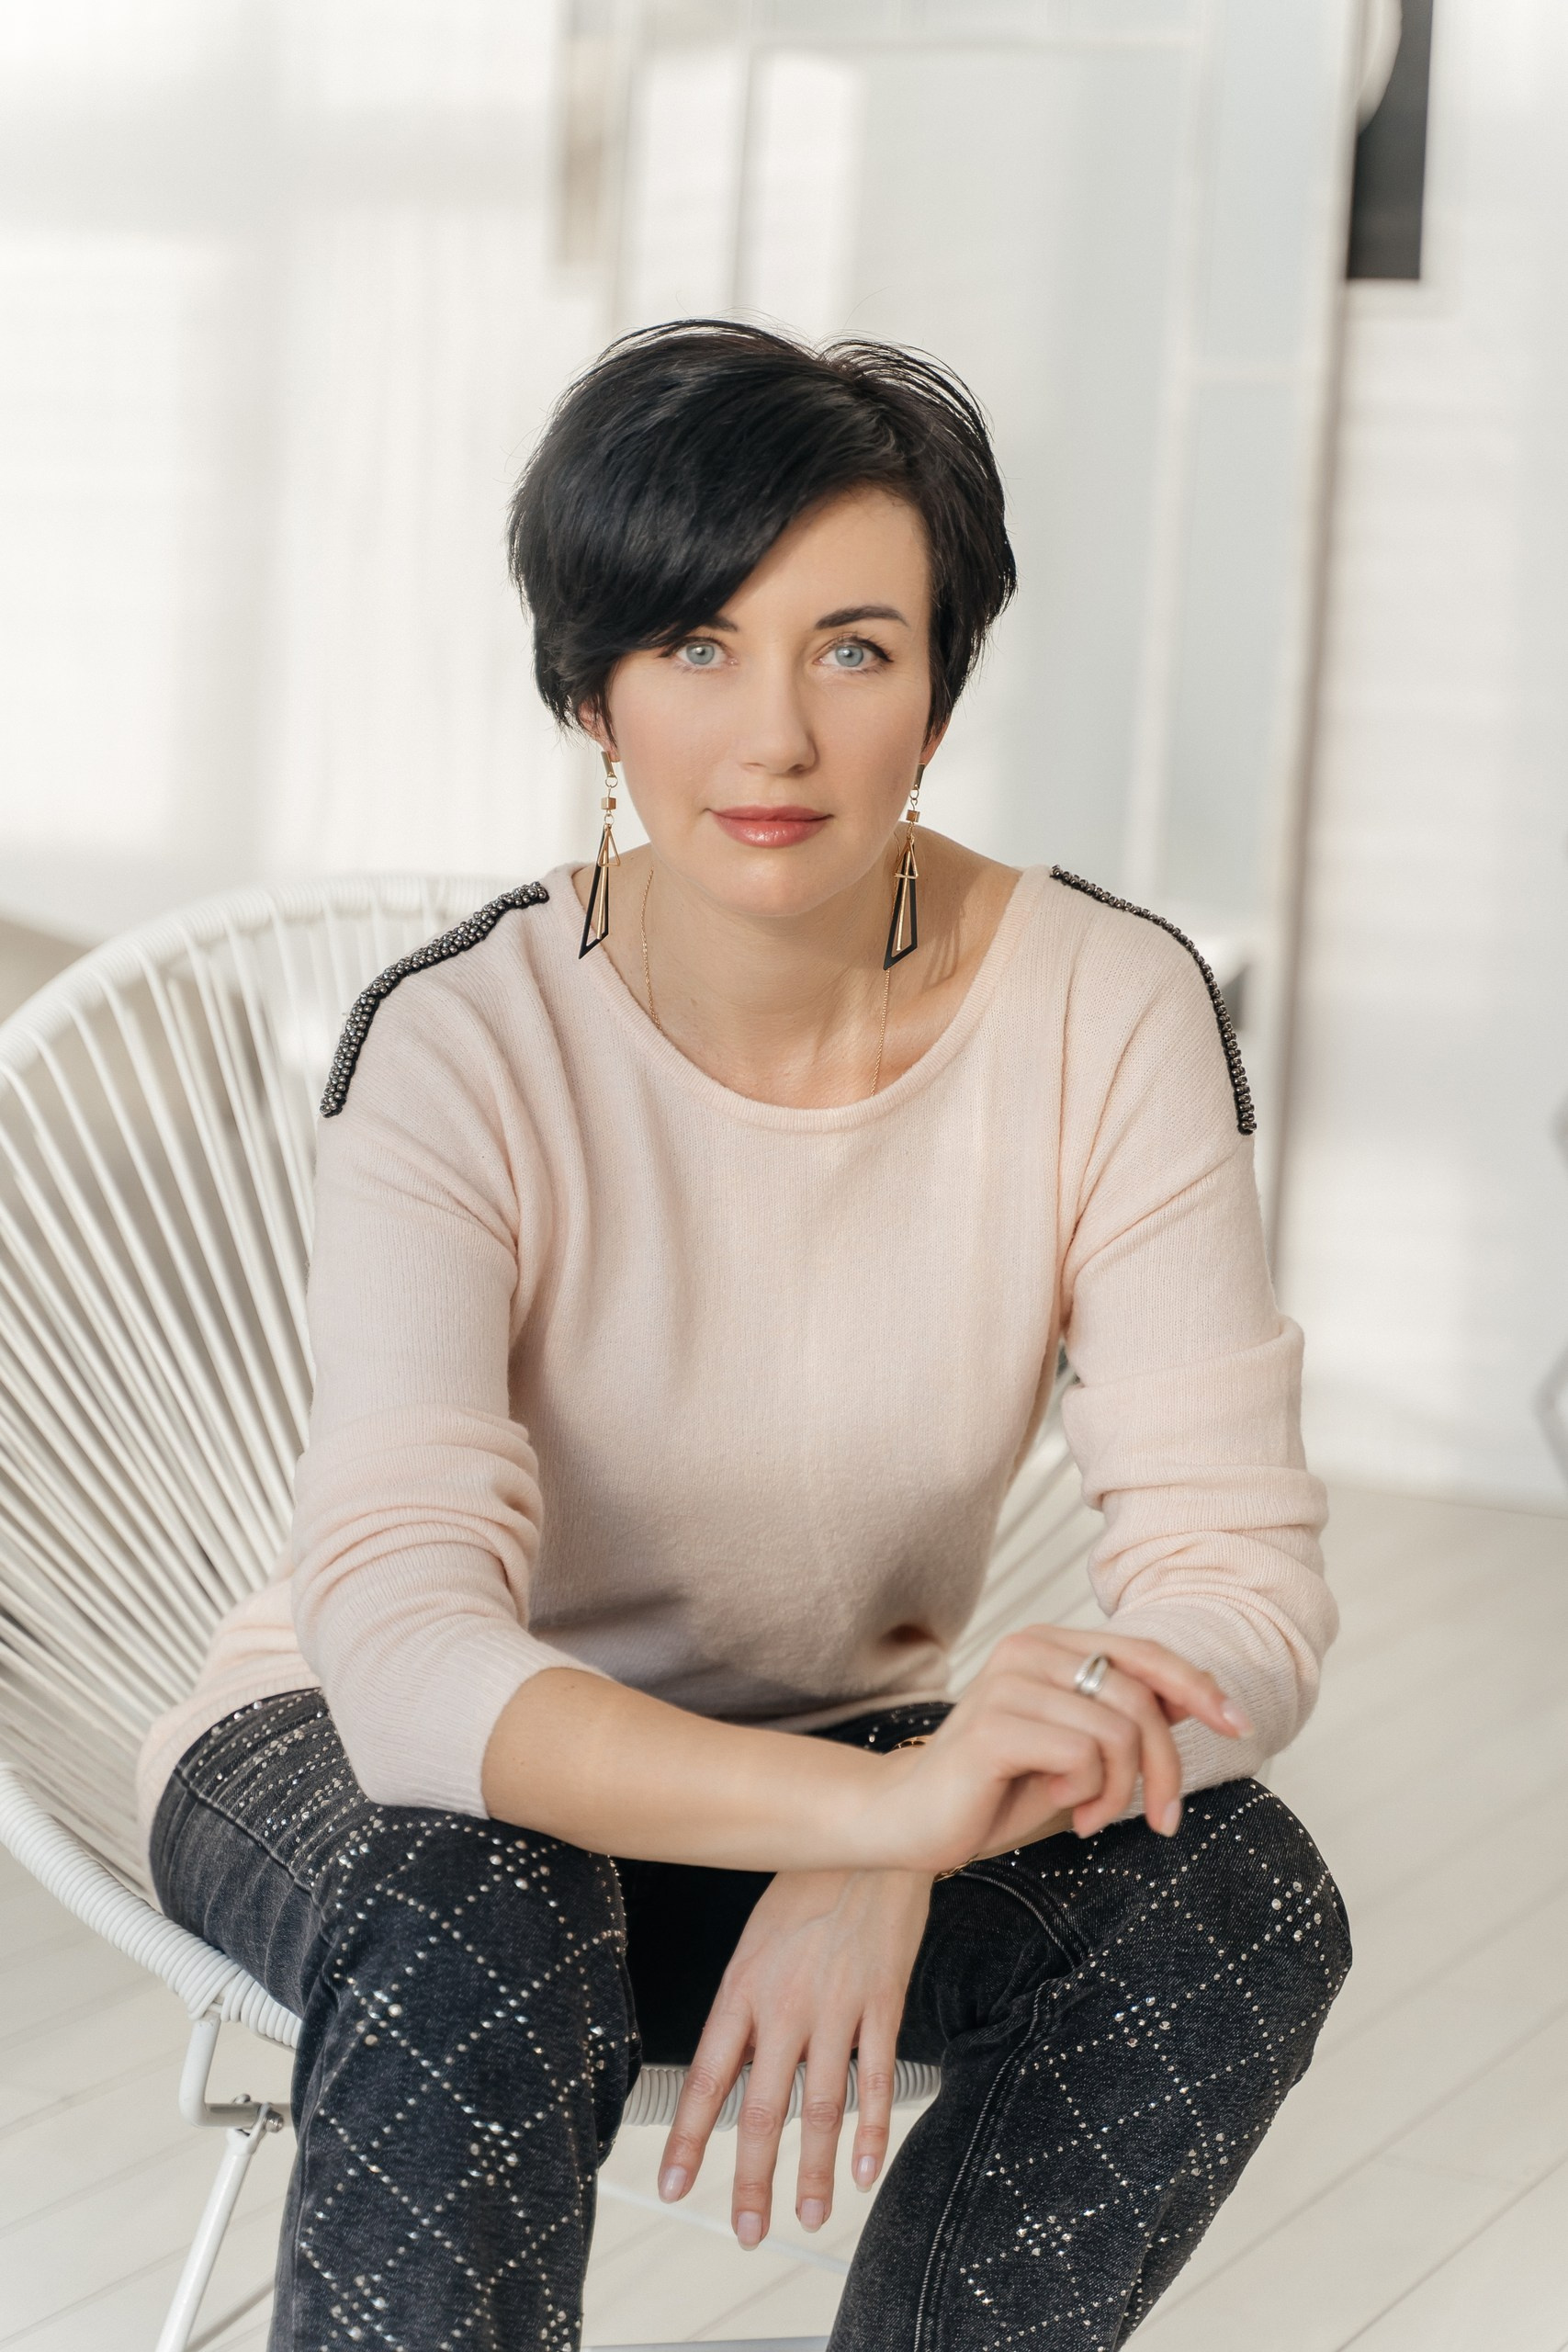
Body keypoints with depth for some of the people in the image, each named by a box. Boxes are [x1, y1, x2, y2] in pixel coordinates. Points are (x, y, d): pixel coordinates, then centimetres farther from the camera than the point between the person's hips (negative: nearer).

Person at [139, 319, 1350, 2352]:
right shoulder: (463, 1048, -24)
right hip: (362, 1759, -3)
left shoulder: (1107, 1010, -16)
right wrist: (876, 1799, -54)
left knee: (1238, 1897, -25)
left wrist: (891, 1852, -39)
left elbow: (1239, 1582, -21)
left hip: (819, 1751, 3)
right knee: (472, 1936, -37)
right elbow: (405, 1651, -37)